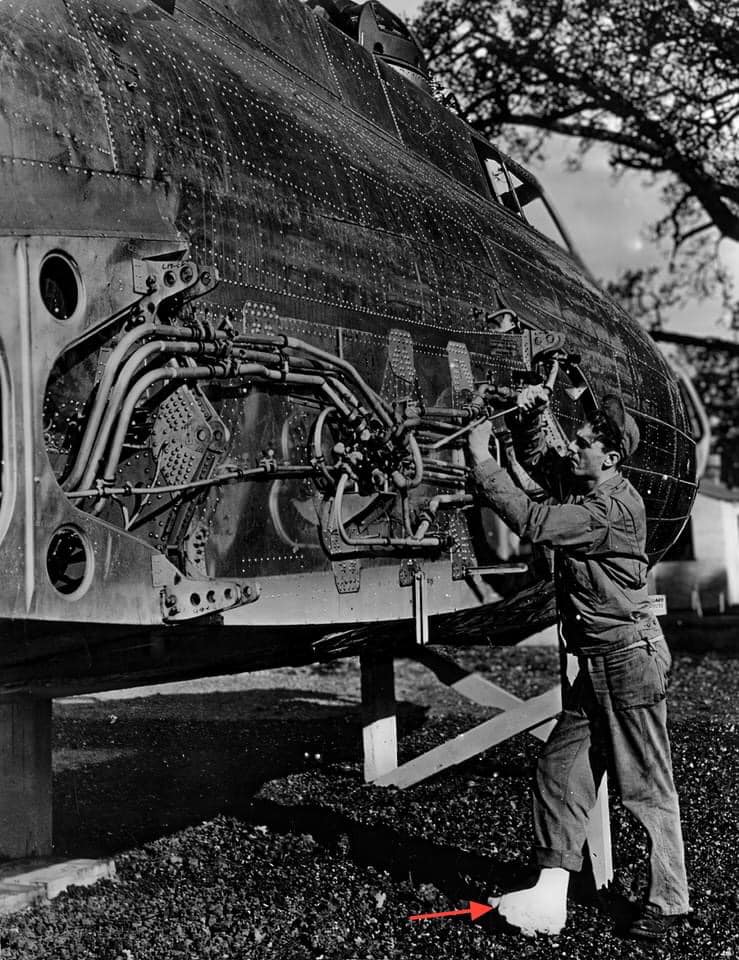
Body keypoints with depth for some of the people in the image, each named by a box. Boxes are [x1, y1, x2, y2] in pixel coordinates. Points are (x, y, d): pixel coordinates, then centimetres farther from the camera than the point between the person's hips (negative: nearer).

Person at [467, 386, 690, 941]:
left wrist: (482, 461, -20)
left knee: (647, 789, 2)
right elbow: (537, 458, 22)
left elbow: (532, 522, -27)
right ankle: (551, 897, 14)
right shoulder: (581, 485, 7)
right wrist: (531, 415, 1)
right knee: (560, 771, 8)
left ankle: (669, 904, 17)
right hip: (597, 663, 9)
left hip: (631, 658, -9)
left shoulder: (614, 509, -21)